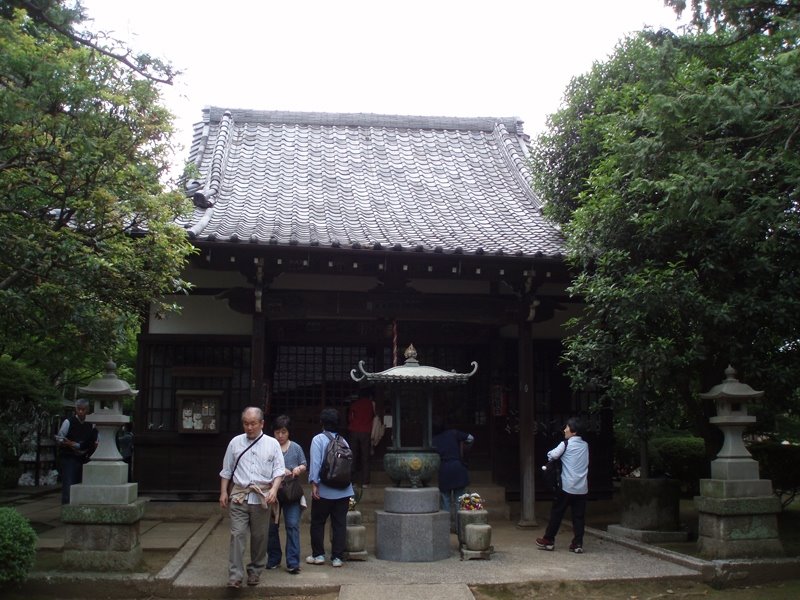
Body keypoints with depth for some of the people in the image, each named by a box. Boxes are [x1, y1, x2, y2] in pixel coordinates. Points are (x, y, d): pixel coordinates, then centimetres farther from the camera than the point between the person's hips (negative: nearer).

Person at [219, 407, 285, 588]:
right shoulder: (235, 442, 8)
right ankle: (235, 576, -8)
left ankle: (255, 572, 22)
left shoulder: (272, 444, 4)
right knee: (237, 535, -8)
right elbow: (226, 470, 13)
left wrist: (274, 489, -13)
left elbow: (279, 470, 1)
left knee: (259, 537, 7)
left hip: (262, 497, 0)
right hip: (239, 496, 0)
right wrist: (223, 492, 6)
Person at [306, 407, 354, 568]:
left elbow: (315, 463, -14)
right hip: (343, 491, 3)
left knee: (317, 522, 11)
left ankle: (318, 555, 14)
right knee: (339, 524, 6)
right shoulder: (343, 441, 6)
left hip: (324, 490, -3)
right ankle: (337, 557, 7)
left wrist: (314, 483, -13)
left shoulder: (318, 439, -6)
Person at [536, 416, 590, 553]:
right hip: (582, 488, 5)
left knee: (557, 513, 7)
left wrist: (550, 454, 8)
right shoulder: (585, 445, 10)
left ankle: (548, 540, 14)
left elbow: (552, 455, -14)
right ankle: (578, 544, 2)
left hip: (567, 486, -5)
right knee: (579, 516, 5)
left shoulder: (566, 444, -8)